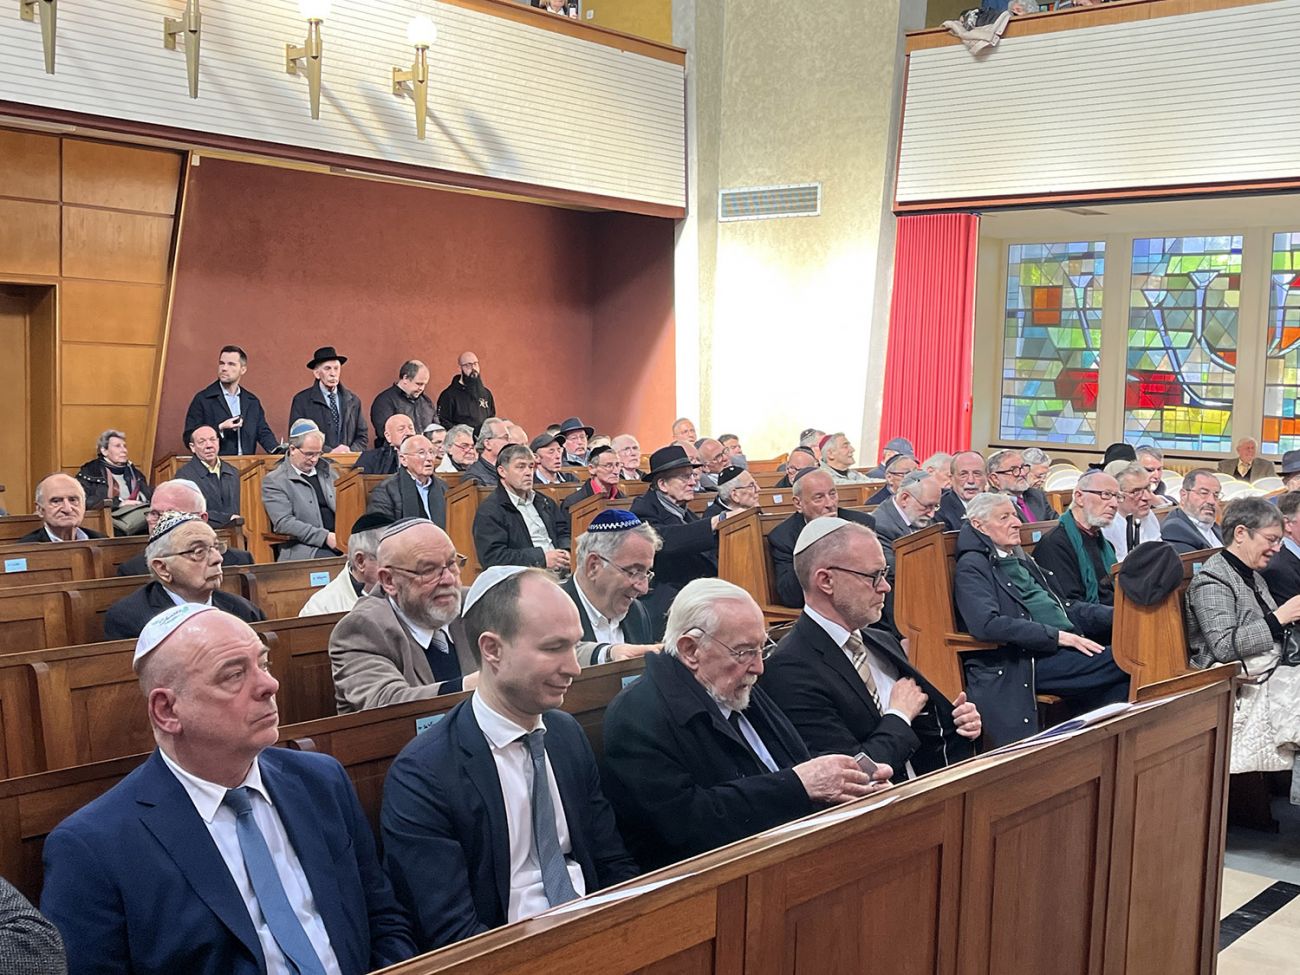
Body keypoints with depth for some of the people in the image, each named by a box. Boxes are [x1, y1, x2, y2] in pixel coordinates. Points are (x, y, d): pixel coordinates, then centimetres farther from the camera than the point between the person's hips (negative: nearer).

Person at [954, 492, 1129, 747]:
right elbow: (988, 625, -17)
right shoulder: (972, 567, -1)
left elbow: (1064, 607, 28)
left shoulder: (1021, 561, 26)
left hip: (1062, 650, 8)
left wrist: (1116, 615, 11)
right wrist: (1057, 636, -18)